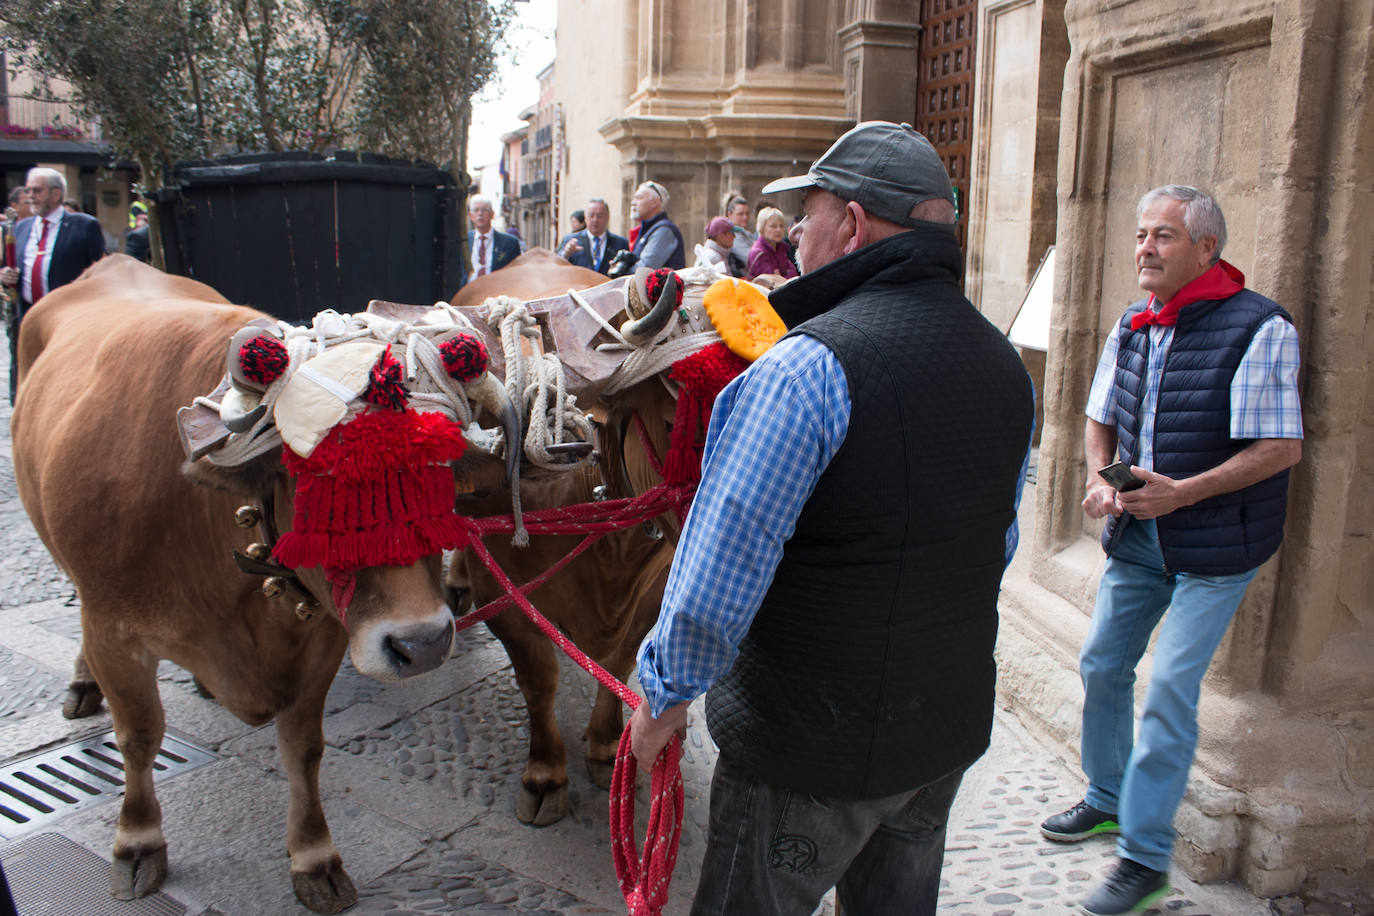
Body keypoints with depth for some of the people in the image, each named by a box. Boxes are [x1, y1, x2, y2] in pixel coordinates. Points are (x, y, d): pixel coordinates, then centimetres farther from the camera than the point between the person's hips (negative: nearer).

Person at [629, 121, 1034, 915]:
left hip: (812, 744, -7)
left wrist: (665, 694, -8)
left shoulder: (805, 369, -24)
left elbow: (722, 570, -24)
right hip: (952, 729, 7)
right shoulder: (1006, 366, 1)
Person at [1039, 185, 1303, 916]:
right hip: (1136, 534, 7)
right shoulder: (1131, 328, 6)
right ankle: (1108, 800, 34)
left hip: (1214, 546, -6)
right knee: (1102, 665, 13)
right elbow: (1101, 421, 14)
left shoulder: (1257, 327, -15)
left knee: (1169, 692, -7)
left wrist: (1180, 492, -24)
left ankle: (1145, 857, 6)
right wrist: (1100, 481, -6)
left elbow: (1282, 446, -17)